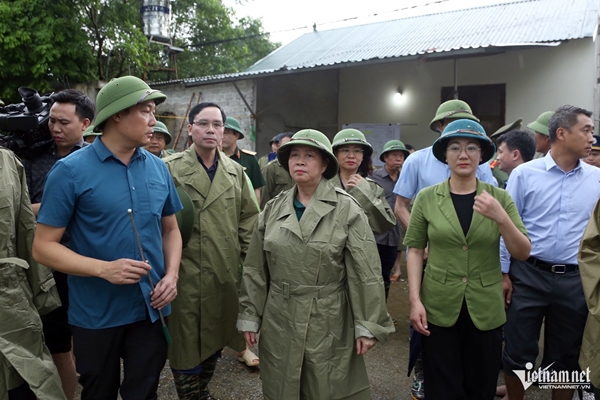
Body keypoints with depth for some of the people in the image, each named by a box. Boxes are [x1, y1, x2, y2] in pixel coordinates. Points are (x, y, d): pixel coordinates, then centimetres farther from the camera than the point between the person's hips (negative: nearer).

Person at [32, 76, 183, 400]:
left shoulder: (158, 168, 1)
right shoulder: (70, 170, -11)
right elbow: (43, 246, -10)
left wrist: (171, 276, -7)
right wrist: (104, 269, -24)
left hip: (151, 309, 3)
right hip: (96, 315, -3)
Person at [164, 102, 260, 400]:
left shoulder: (235, 171, 7)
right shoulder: (170, 168, -6)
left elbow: (248, 217, 11)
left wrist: (248, 258, 6)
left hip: (226, 273, 4)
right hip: (186, 273, -4)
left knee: (215, 339, 19)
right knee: (186, 342, 7)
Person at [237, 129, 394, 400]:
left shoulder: (347, 210, -9)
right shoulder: (273, 208, 3)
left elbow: (366, 273, -9)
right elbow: (255, 269, 6)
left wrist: (368, 325, -10)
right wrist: (250, 316, 6)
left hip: (329, 324, -3)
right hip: (278, 322, 4)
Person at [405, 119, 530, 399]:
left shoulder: (500, 198, -1)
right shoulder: (427, 198, -4)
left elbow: (523, 254, -3)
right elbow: (414, 250, -3)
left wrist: (501, 218, -20)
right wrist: (415, 300, -10)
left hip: (486, 310, 2)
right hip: (438, 308, -1)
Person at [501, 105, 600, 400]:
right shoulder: (525, 173, -4)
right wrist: (503, 273, -4)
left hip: (575, 280, 3)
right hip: (528, 274, -2)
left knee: (566, 355, 17)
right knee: (518, 351, 8)